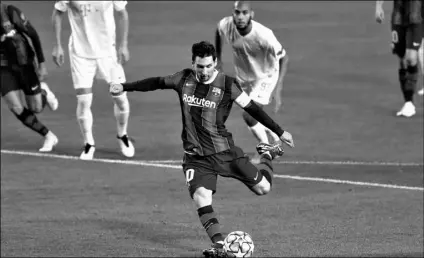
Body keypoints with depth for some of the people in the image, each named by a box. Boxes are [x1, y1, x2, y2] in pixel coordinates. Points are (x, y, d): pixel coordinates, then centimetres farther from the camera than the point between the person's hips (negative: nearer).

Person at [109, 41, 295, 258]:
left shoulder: (227, 85, -9)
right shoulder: (184, 79, 0)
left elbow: (252, 108, -3)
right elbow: (157, 83, 15)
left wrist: (280, 132, -2)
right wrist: (124, 87, 18)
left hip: (224, 150, -1)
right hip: (195, 156, 1)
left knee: (263, 188, 1)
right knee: (201, 197, -23)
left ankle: (268, 155, 33)